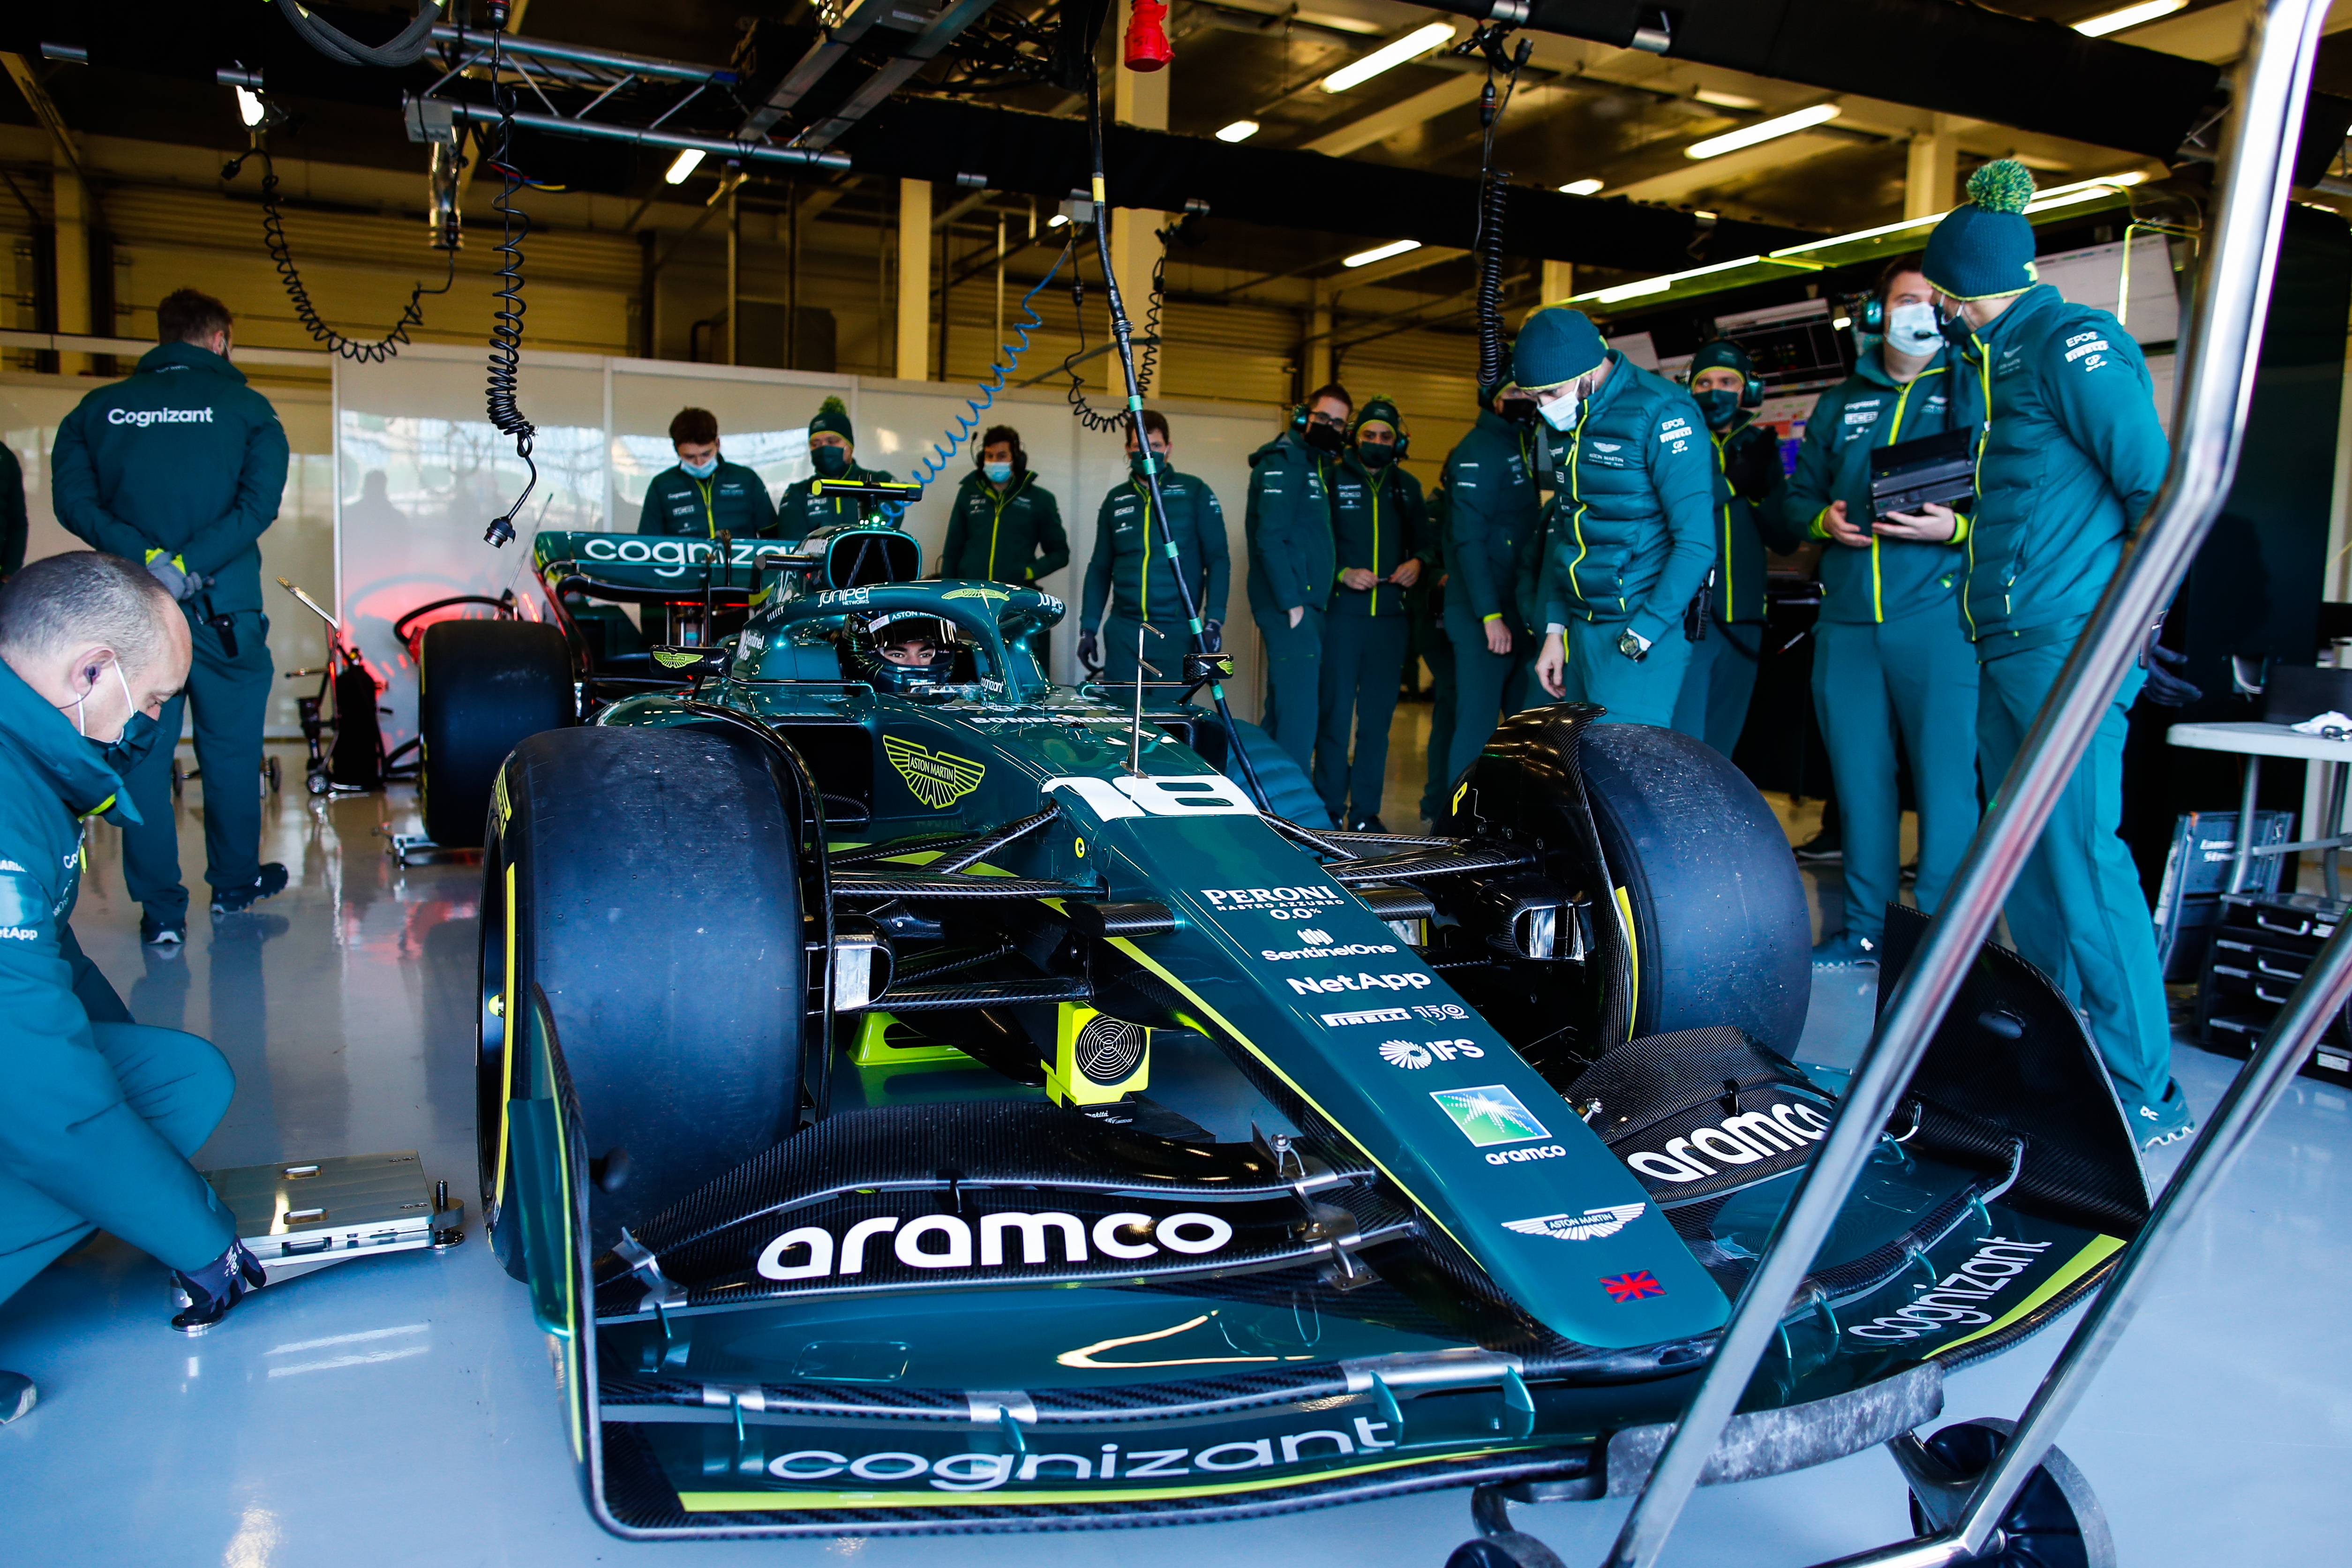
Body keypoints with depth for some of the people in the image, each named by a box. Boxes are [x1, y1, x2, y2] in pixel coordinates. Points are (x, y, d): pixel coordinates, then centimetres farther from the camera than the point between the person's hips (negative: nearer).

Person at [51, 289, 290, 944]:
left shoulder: (99, 408, 7)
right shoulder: (246, 407, 0)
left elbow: (73, 501, -6)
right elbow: (258, 503, -13)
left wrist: (146, 558, -13)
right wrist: (186, 565, -16)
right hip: (223, 610, -2)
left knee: (142, 757, 8)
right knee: (230, 753, 13)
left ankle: (161, 910, 11)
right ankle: (234, 883, 27)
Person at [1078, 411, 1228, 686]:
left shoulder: (1195, 493, 3)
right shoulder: (1116, 500, 14)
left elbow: (1217, 560, 0)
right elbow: (1100, 568, 19)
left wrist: (1214, 621, -10)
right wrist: (1088, 627, 12)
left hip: (1176, 632, -3)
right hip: (1123, 632, 3)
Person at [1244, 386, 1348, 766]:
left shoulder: (1316, 466, 22)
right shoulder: (1283, 463, -8)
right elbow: (1270, 538, -17)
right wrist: (1291, 603, -20)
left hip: (1306, 607, 10)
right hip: (1290, 608, -10)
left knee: (1282, 713, 14)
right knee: (1298, 714, -13)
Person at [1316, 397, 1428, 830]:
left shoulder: (1407, 487, 17)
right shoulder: (1332, 480, 5)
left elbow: (1423, 539, 23)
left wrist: (1417, 563, 1)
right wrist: (1342, 573, -12)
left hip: (1390, 616, 4)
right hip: (1341, 613, -3)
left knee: (1378, 717, 4)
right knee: (1335, 712, -5)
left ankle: (1366, 811, 9)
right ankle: (1330, 807, 3)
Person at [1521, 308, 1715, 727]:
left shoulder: (1660, 413, -12)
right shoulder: (1562, 425, 11)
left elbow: (1697, 543, -16)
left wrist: (1640, 638, -18)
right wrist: (1555, 629, 12)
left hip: (1645, 629, -7)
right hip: (1581, 628, 7)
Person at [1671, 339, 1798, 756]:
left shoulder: (1761, 448, 15)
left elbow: (1786, 540, 9)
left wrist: (1761, 489, -7)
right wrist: (1731, 484, -17)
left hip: (1742, 620, 6)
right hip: (1684, 613, -5)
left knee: (1721, 745, 14)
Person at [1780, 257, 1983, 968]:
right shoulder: (1840, 404, 18)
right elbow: (1795, 498, 22)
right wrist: (1825, 519, 1)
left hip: (1939, 617, -4)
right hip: (1846, 621, 5)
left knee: (1946, 776, -5)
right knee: (1858, 777, 9)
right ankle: (1866, 927, 20)